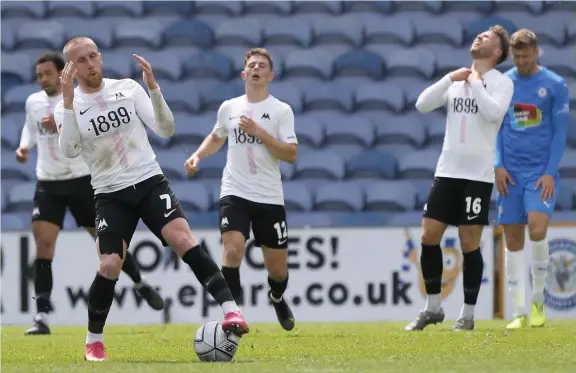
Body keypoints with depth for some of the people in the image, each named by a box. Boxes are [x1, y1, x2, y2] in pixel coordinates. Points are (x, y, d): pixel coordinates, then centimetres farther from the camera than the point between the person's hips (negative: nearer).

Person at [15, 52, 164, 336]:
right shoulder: (33, 102, 5)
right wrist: (24, 147, 6)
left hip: (81, 181, -3)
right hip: (48, 184, 3)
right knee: (43, 243, -13)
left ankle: (140, 284, 34)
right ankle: (41, 317, -14)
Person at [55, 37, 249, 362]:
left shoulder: (127, 88, 2)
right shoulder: (67, 107, -1)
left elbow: (166, 130, -2)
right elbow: (69, 151, -20)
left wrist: (154, 89, -16)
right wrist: (68, 100, -26)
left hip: (150, 181, 0)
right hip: (111, 194, 0)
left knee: (183, 238, -21)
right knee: (110, 266, -12)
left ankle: (230, 310, -27)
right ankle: (94, 342, 8)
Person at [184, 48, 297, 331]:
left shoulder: (281, 110, -2)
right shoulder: (228, 108, 7)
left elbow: (291, 155, -11)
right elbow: (216, 138, 28)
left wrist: (259, 132, -19)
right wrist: (197, 156, 10)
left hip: (270, 198, -1)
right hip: (234, 193, 1)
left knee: (278, 268, 8)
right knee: (232, 251, -24)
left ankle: (277, 299, 43)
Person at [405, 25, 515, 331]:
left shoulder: (501, 82, -3)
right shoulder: (456, 79, 12)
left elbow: (493, 113, -21)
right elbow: (422, 105, 2)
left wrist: (475, 82, -11)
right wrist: (450, 78, -7)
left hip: (478, 175, -5)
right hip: (447, 170, 5)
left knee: (469, 244, -3)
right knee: (429, 237, 1)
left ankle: (468, 315, 6)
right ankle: (433, 308, 12)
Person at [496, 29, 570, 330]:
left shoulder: (555, 85, -2)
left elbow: (559, 132, -1)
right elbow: (496, 128, 10)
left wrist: (550, 172, -9)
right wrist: (498, 165, -1)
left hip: (541, 172, -3)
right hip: (511, 172, 3)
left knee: (537, 229, -21)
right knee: (513, 240, 1)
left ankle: (538, 300, -2)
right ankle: (520, 313, 5)